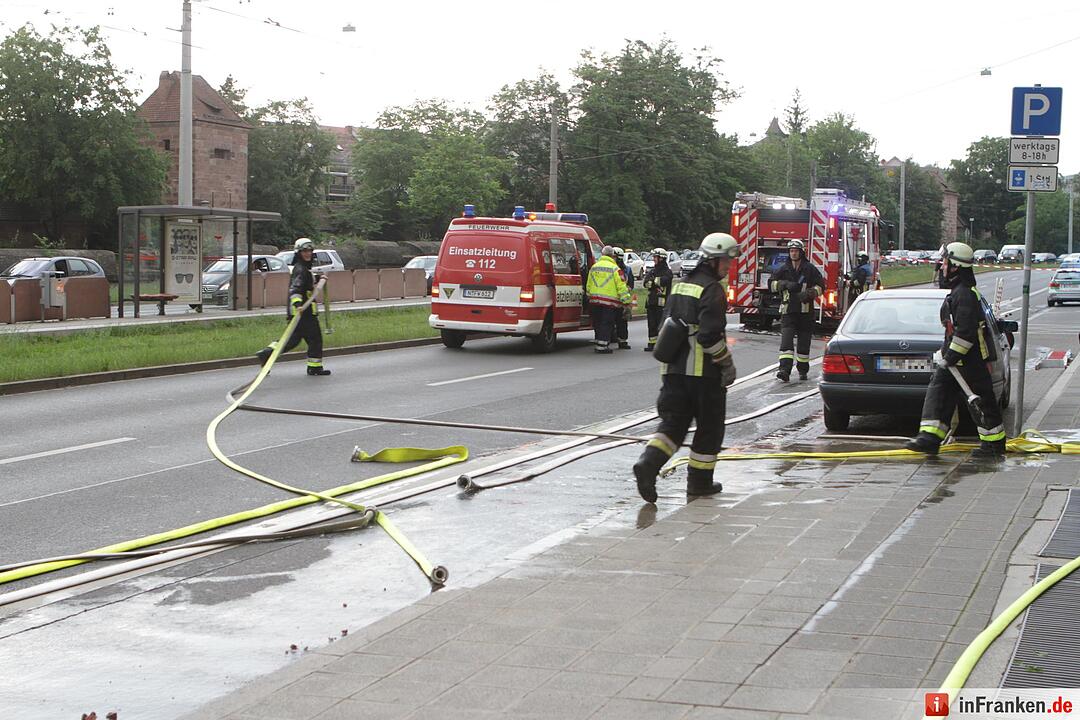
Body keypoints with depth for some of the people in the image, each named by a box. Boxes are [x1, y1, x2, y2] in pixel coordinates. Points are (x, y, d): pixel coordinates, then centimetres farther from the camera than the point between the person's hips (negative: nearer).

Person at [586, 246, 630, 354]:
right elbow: (621, 287, -9)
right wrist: (626, 302, -6)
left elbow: (588, 285, 19)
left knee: (597, 323, 14)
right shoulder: (615, 268, -7)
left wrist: (590, 296, 29)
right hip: (609, 301, -6)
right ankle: (602, 346, -6)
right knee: (606, 324, -2)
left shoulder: (594, 267, 12)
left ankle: (599, 343, 20)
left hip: (594, 300, 6)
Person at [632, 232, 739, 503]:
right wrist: (727, 363, -10)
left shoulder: (681, 286, 15)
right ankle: (699, 481, 14)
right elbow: (711, 335, -21)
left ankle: (649, 463, -15)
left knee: (673, 422, 7)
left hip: (674, 369, 7)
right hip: (704, 371, -7)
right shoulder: (712, 290, -13)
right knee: (709, 426, 8)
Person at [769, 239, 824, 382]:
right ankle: (784, 370, -23)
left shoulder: (810, 269, 4)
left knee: (804, 343, 7)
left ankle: (803, 370, 21)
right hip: (788, 311, 1)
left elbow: (820, 286, 1)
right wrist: (785, 284, -9)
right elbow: (771, 284, 8)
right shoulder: (784, 270, 11)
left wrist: (809, 293, -17)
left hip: (805, 311, -1)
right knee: (786, 340, -14)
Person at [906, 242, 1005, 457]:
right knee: (938, 391, 4)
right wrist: (944, 352, 19)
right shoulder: (957, 291, 14)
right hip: (958, 359, 11)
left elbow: (965, 332, -25)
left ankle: (995, 443, 11)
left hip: (971, 360, -11)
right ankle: (930, 437, 0)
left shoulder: (965, 294, -19)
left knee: (981, 400, 0)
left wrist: (950, 357, -20)